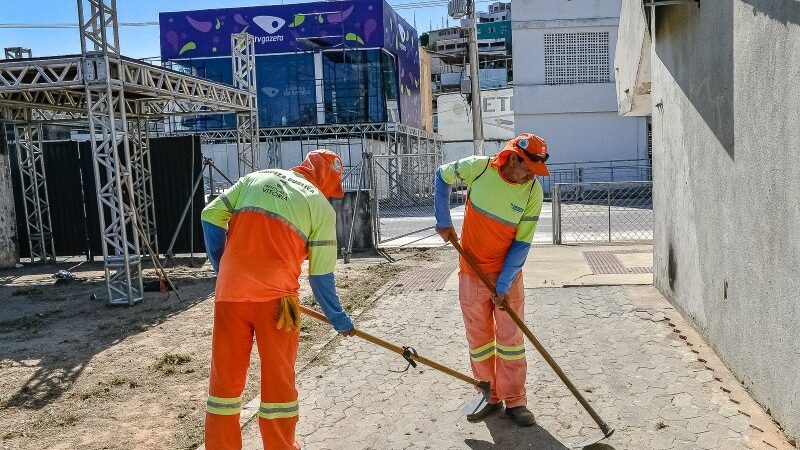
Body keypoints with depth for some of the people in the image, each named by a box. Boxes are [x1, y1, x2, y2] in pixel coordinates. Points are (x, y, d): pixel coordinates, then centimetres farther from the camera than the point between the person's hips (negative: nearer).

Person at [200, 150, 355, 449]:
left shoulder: (254, 179, 13)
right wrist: (338, 318, 13)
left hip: (230, 292, 3)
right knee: (279, 379, 11)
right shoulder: (321, 206, 3)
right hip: (276, 297, -3)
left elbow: (211, 216, 8)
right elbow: (321, 274, 1)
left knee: (225, 376, 14)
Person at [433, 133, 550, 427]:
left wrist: (503, 285, -17)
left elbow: (522, 243, -12)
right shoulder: (478, 168, -15)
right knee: (478, 339, 10)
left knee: (510, 339, 5)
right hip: (472, 272, 1)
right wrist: (444, 222, -1)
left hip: (508, 274, -1)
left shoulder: (533, 191, -14)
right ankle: (489, 398, 25)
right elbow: (442, 176, 4)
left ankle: (515, 401, 19)